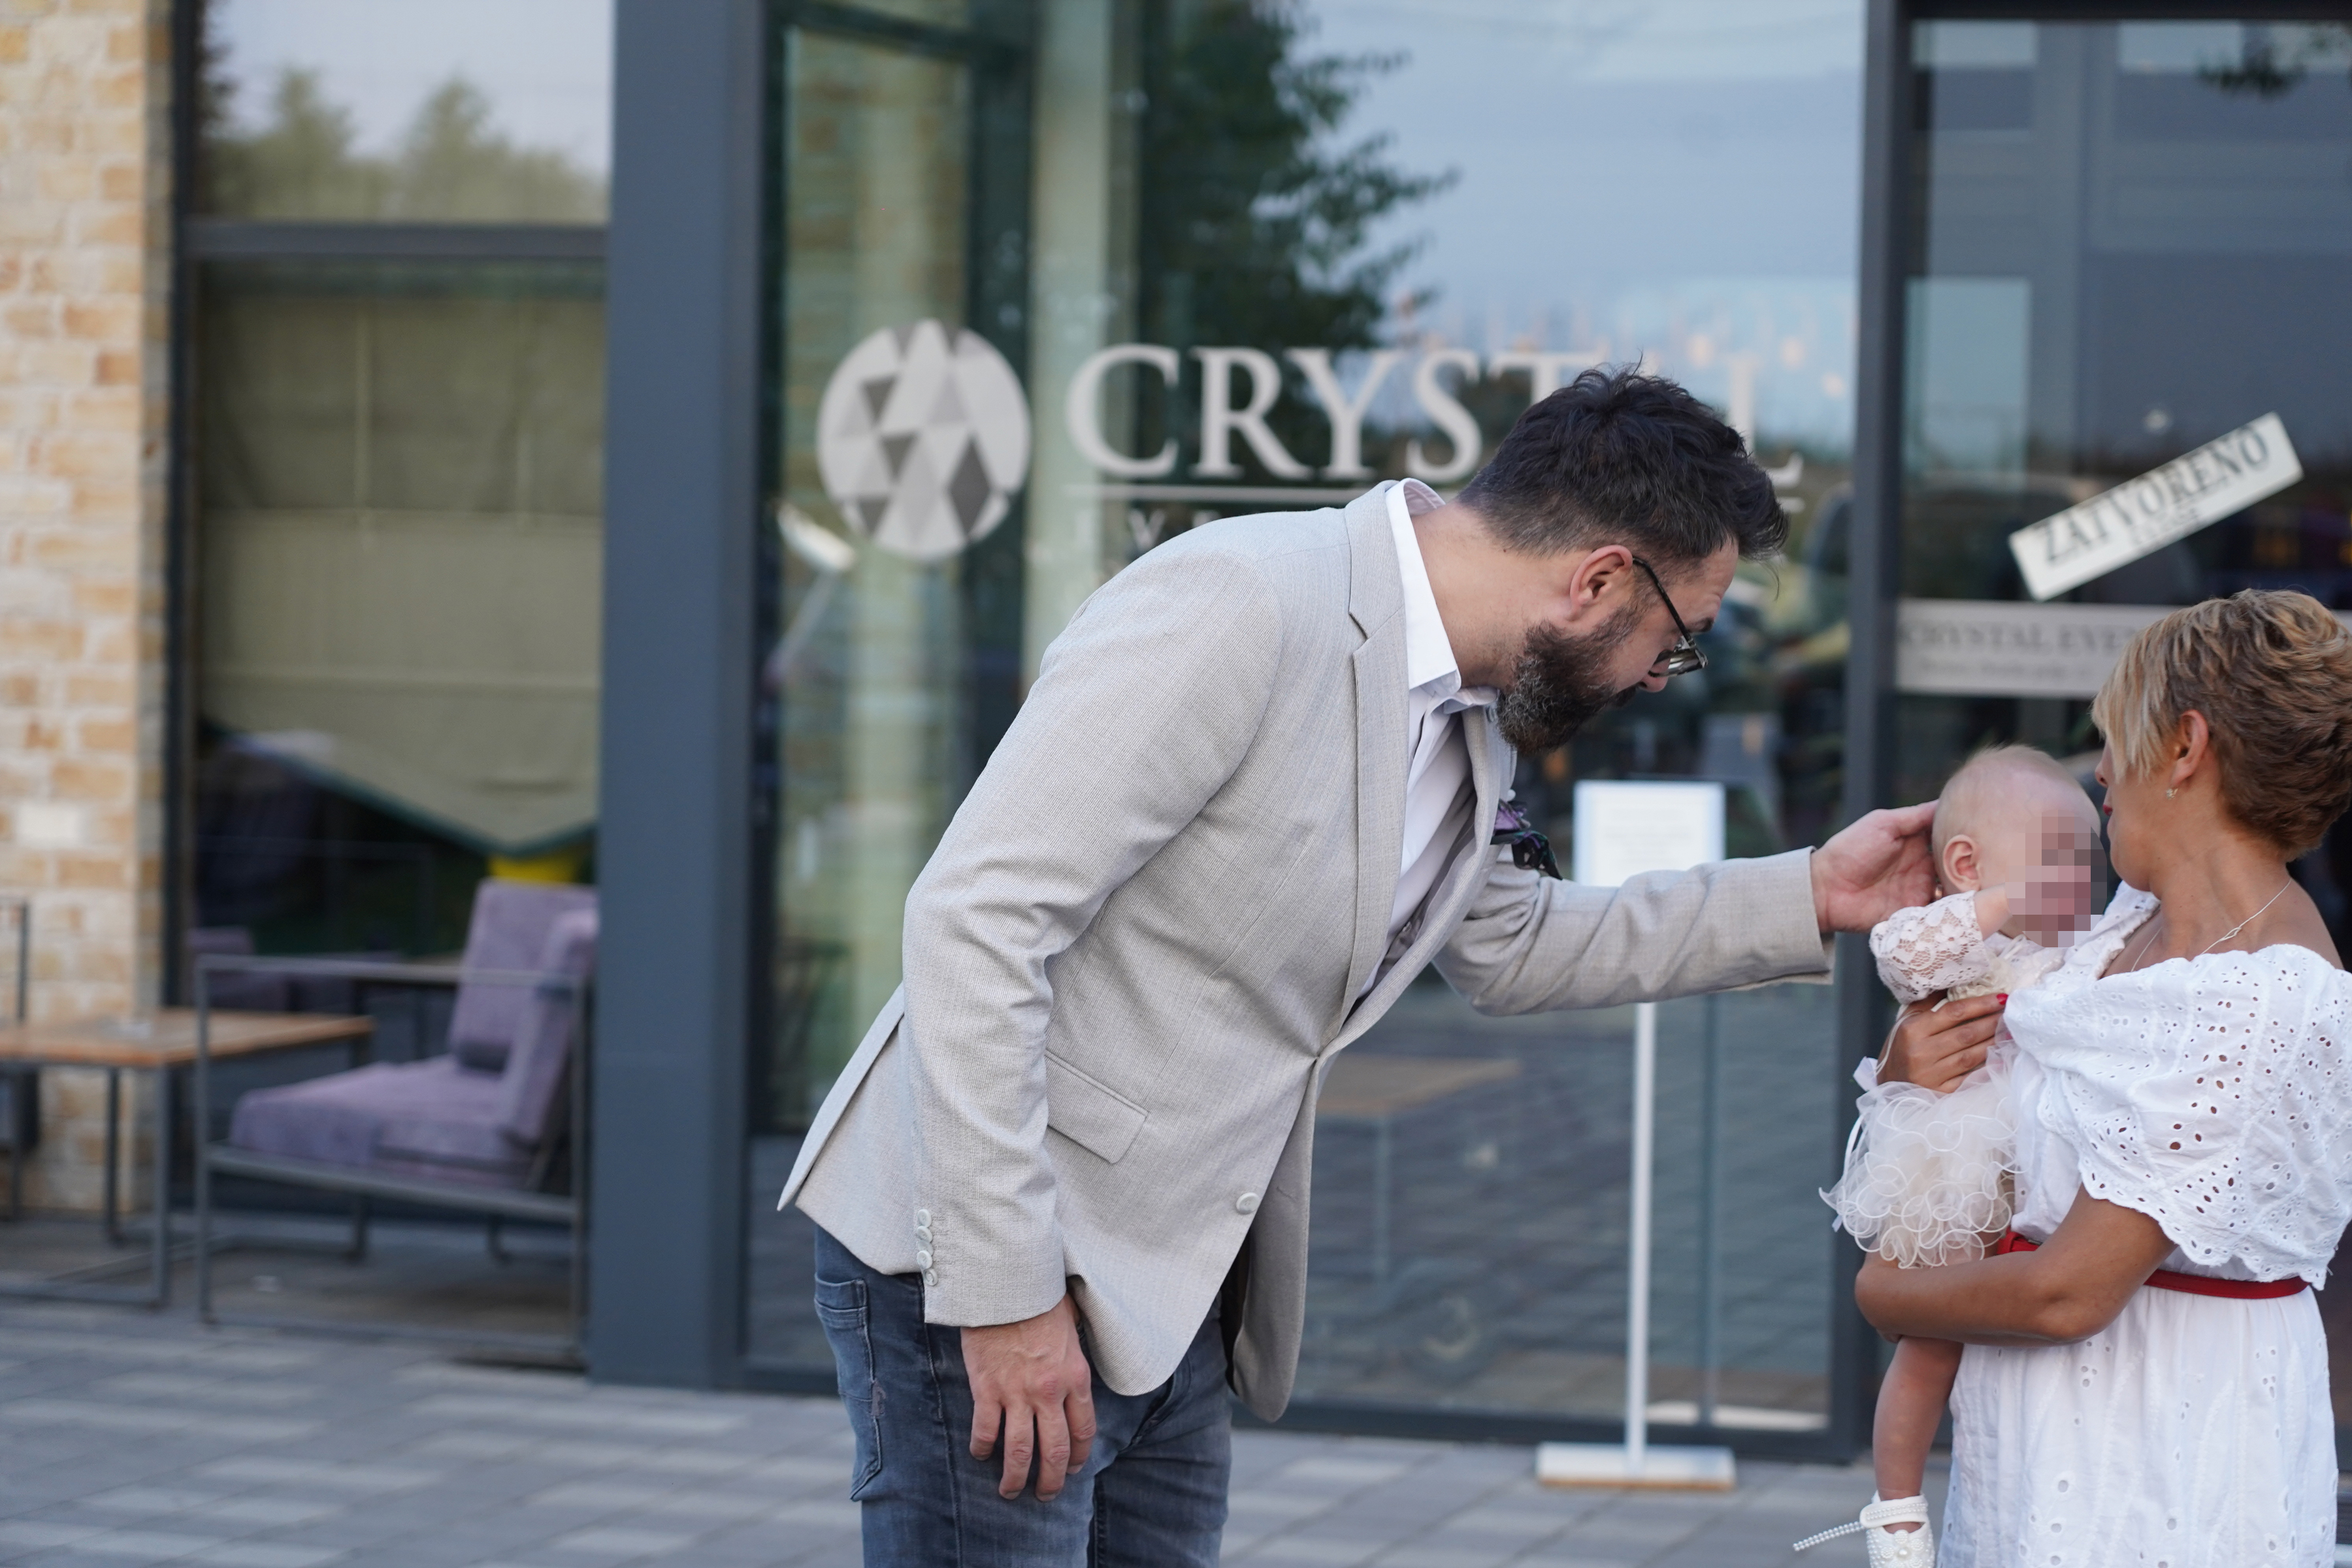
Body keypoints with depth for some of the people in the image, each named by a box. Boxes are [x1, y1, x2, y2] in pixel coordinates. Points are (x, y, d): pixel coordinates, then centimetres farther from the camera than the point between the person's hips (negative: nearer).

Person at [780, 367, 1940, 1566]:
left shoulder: (1471, 720, 10)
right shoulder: (1239, 606, -20)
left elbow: (1508, 949, 29)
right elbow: (974, 916, -24)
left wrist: (1808, 897, 22)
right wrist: (1006, 1290, -24)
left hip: (1166, 1316, 9)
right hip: (989, 1281, -9)